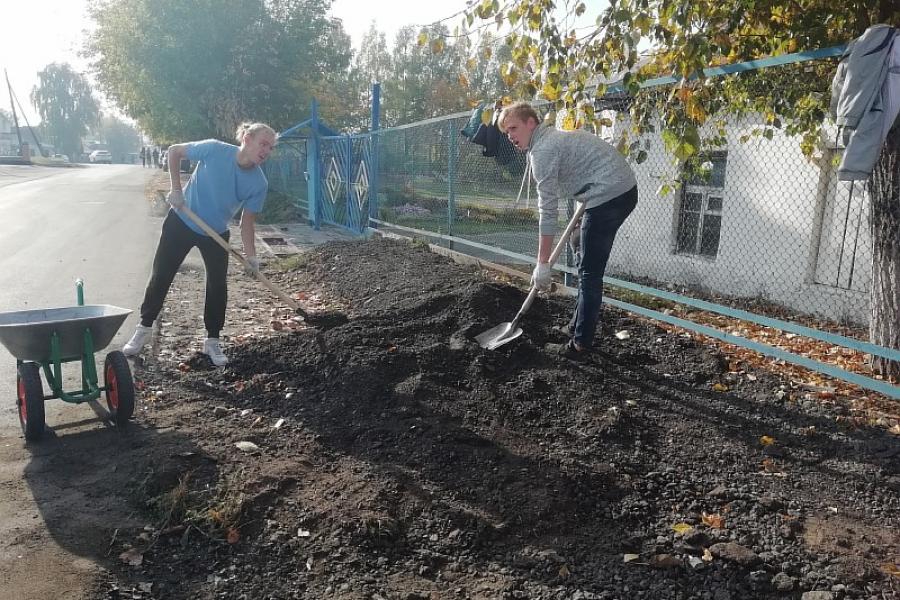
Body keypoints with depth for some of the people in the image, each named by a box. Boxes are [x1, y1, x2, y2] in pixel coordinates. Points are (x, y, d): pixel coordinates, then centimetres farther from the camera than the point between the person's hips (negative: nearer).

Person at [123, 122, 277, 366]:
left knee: (218, 285, -1)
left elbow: (247, 220, -11)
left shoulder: (259, 184, -18)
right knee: (160, 277, 7)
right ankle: (144, 328, 26)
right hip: (181, 222, -1)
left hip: (216, 234, 2)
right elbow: (174, 151, -9)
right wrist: (176, 189, -14)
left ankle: (212, 341, 16)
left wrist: (251, 255, -22)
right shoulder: (214, 149, -25)